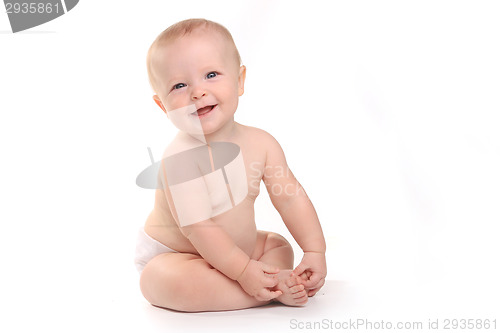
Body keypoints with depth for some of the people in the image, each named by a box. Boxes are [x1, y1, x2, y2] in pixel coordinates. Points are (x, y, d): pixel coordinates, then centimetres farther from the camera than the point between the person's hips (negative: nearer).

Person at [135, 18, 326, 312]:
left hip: (235, 249, 7)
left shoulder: (261, 142, -10)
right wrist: (243, 270, -30)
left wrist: (315, 251, -13)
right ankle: (274, 290, -29)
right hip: (171, 256, -6)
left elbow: (291, 197, -5)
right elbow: (198, 226, -31)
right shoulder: (179, 158, -29)